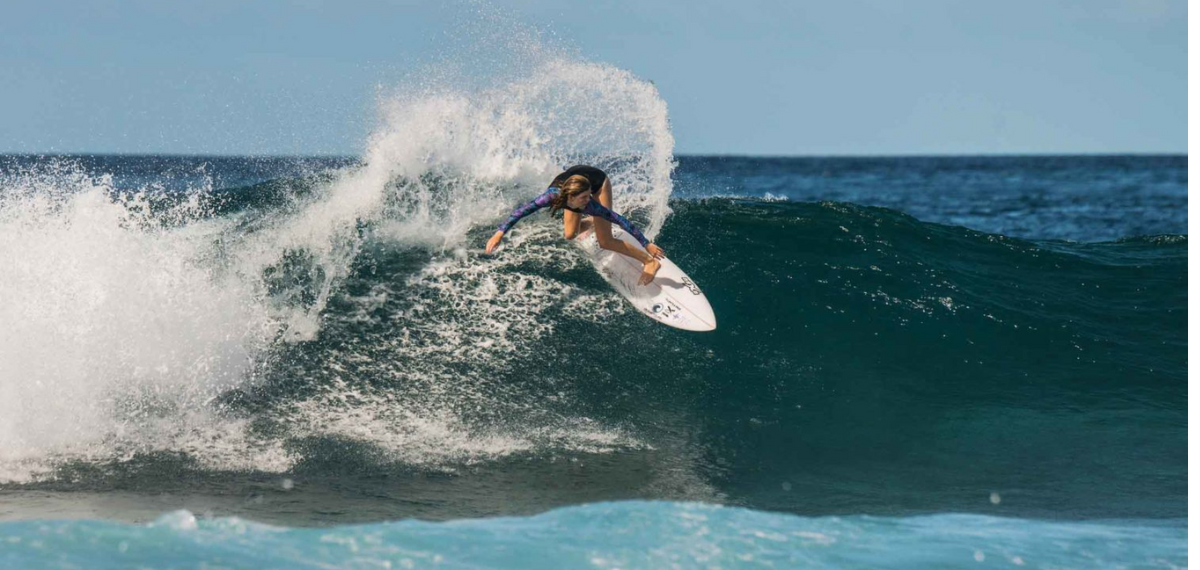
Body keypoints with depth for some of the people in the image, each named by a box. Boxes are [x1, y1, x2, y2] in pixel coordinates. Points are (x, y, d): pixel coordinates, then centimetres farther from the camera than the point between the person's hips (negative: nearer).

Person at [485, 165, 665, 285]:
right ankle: (594, 223, 33)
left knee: (605, 242, -12)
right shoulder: (553, 195, -42)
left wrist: (647, 244, -36)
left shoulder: (589, 204, -42)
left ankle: (650, 262, -1)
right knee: (570, 235, 0)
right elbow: (521, 211, -44)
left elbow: (620, 220, -37)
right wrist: (500, 232, -51)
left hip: (598, 180, -3)